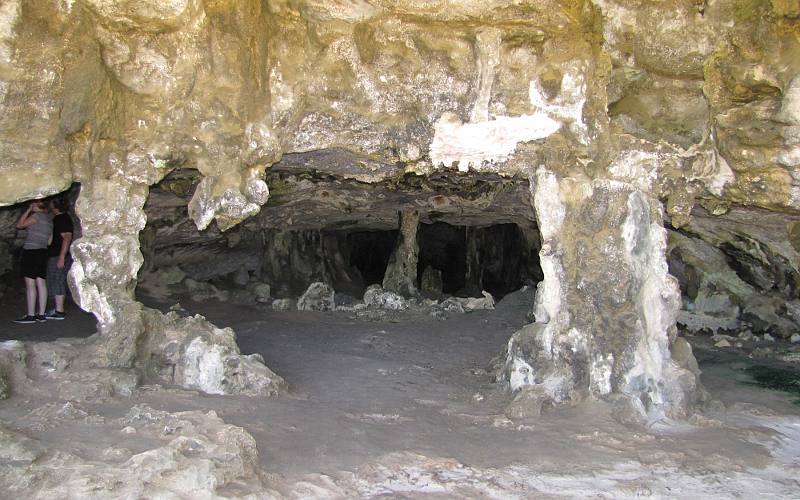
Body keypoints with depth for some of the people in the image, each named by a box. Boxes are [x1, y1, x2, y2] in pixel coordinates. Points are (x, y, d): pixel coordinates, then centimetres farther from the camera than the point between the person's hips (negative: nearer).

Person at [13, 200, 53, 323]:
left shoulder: (37, 215, -9)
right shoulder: (49, 218, 15)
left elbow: (19, 225, -5)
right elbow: (49, 241, 17)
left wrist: (28, 210, -1)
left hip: (31, 251, -8)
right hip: (42, 252, 8)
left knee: (30, 285, -6)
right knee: (41, 284, 6)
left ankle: (30, 315, -6)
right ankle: (41, 314, 6)